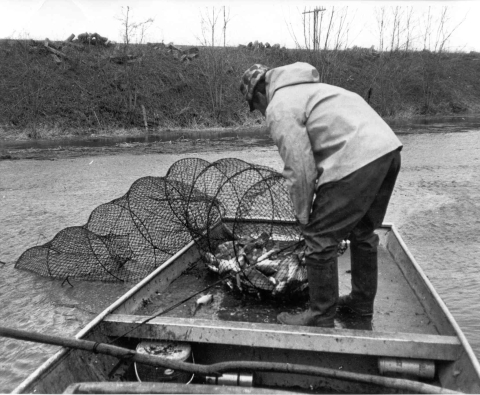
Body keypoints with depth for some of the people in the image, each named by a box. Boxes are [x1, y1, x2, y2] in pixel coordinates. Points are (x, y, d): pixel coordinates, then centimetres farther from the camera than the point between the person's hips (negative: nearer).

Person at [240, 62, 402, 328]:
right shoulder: (308, 88, 28)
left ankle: (321, 317, 13)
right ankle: (362, 301, 38)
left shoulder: (278, 108, -2)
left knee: (320, 238, 1)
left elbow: (299, 169, -10)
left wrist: (303, 215, 3)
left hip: (358, 159, -10)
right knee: (362, 231, 23)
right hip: (388, 147, 10)